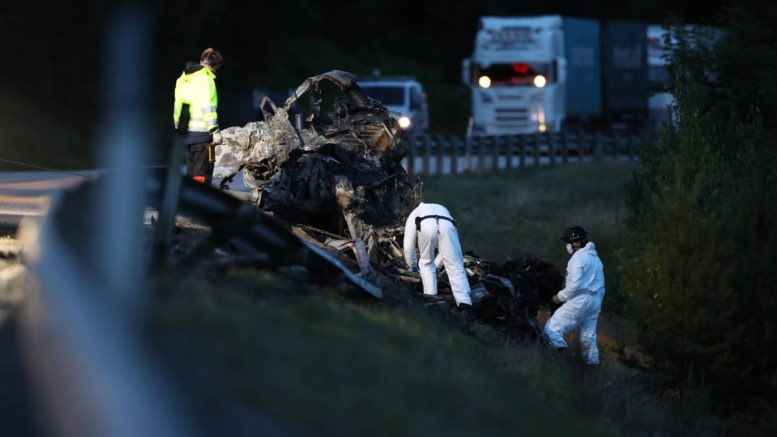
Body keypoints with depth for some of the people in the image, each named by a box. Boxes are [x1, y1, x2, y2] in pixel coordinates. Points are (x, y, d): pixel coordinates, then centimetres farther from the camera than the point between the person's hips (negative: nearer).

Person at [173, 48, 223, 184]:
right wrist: (215, 131, -16)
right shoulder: (205, 79, -11)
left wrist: (178, 127, 25)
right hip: (201, 132, -8)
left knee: (191, 171, 15)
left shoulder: (183, 79, 16)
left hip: (186, 131, 8)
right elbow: (208, 107, -17)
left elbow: (177, 106, 20)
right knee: (202, 173, -7)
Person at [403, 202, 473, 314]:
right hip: (447, 226, 2)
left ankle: (430, 296, 15)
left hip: (426, 226, -1)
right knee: (455, 268, 0)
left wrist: (413, 266, 48)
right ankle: (464, 304, -16)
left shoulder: (413, 215, 40)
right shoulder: (442, 210, 49)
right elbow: (447, 248, 50)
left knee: (426, 263, 25)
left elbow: (408, 246, 33)